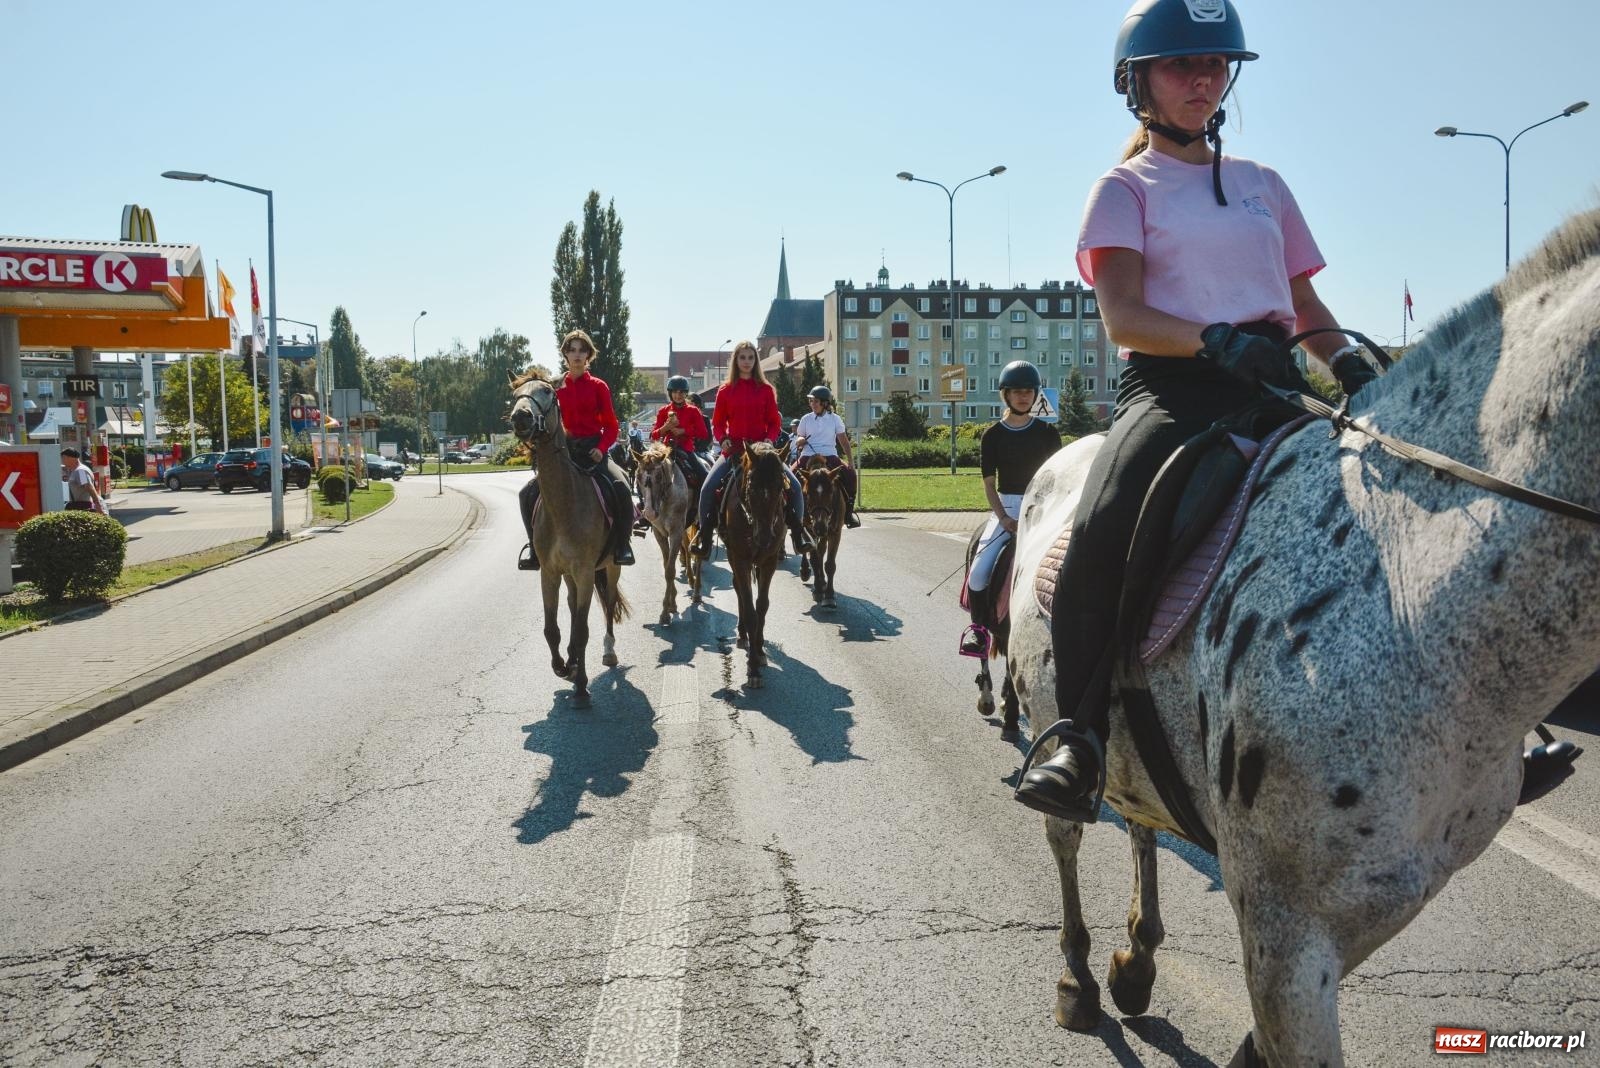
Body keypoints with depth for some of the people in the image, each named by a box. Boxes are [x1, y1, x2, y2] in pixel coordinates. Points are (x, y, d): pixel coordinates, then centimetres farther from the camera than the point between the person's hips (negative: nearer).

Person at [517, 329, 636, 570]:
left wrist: (601, 448, -14)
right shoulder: (556, 387, 8)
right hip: (564, 450, 3)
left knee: (621, 489, -29)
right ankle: (535, 545, 7)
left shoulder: (598, 387, 3)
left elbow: (611, 426, 3)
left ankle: (622, 544, -10)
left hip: (593, 450, -2)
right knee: (528, 494, -12)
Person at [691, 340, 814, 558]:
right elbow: (717, 422, 10)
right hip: (733, 448, 0)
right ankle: (704, 536, -7)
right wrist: (722, 439, -9)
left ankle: (798, 532, -4)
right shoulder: (726, 390, 6)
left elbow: (775, 421, 8)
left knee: (794, 484, -17)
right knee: (708, 487, -19)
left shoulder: (766, 389, 6)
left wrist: (769, 439, -12)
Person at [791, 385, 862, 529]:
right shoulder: (806, 419, 10)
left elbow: (844, 441, 6)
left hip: (829, 456, -1)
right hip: (808, 455, 1)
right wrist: (800, 441, -11)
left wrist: (850, 461, -4)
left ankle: (848, 511, -13)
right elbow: (798, 441, 15)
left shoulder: (835, 419, 8)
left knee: (850, 474, -26)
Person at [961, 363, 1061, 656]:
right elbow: (989, 483, 2)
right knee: (978, 571, -20)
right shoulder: (993, 435, 4)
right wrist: (1004, 518, -11)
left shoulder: (1047, 432, 6)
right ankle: (978, 626, 2)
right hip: (1005, 507, -1)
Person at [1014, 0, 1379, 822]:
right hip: (1169, 384, -4)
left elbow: (1308, 306, 22)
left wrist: (1347, 362, 0)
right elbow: (1121, 316, -5)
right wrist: (1216, 340, -23)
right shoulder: (1126, 188, 10)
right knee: (1101, 531, -34)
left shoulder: (1263, 185, 24)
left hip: (1268, 383, 5)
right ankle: (1079, 740, -23)